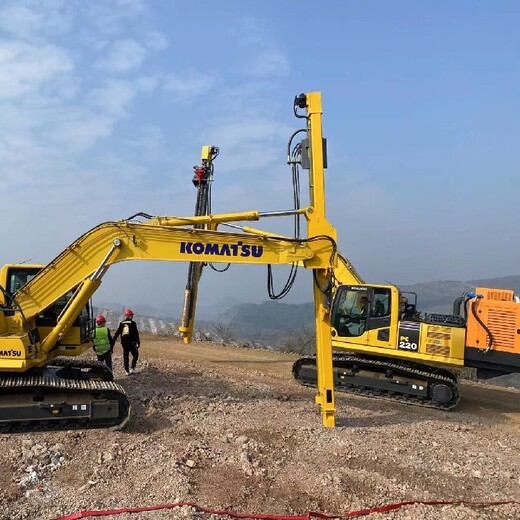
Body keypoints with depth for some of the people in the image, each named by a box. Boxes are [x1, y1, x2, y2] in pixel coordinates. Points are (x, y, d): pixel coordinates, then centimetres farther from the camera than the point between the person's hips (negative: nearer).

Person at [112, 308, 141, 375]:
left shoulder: (122, 323, 8)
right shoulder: (133, 323, -5)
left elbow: (117, 333, 8)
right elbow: (136, 333, -9)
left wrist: (113, 342, 11)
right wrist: (138, 342, -6)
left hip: (124, 342, 4)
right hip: (131, 342, -4)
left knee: (125, 357, 10)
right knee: (135, 355, 10)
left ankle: (127, 371, 11)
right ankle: (132, 368, 0)